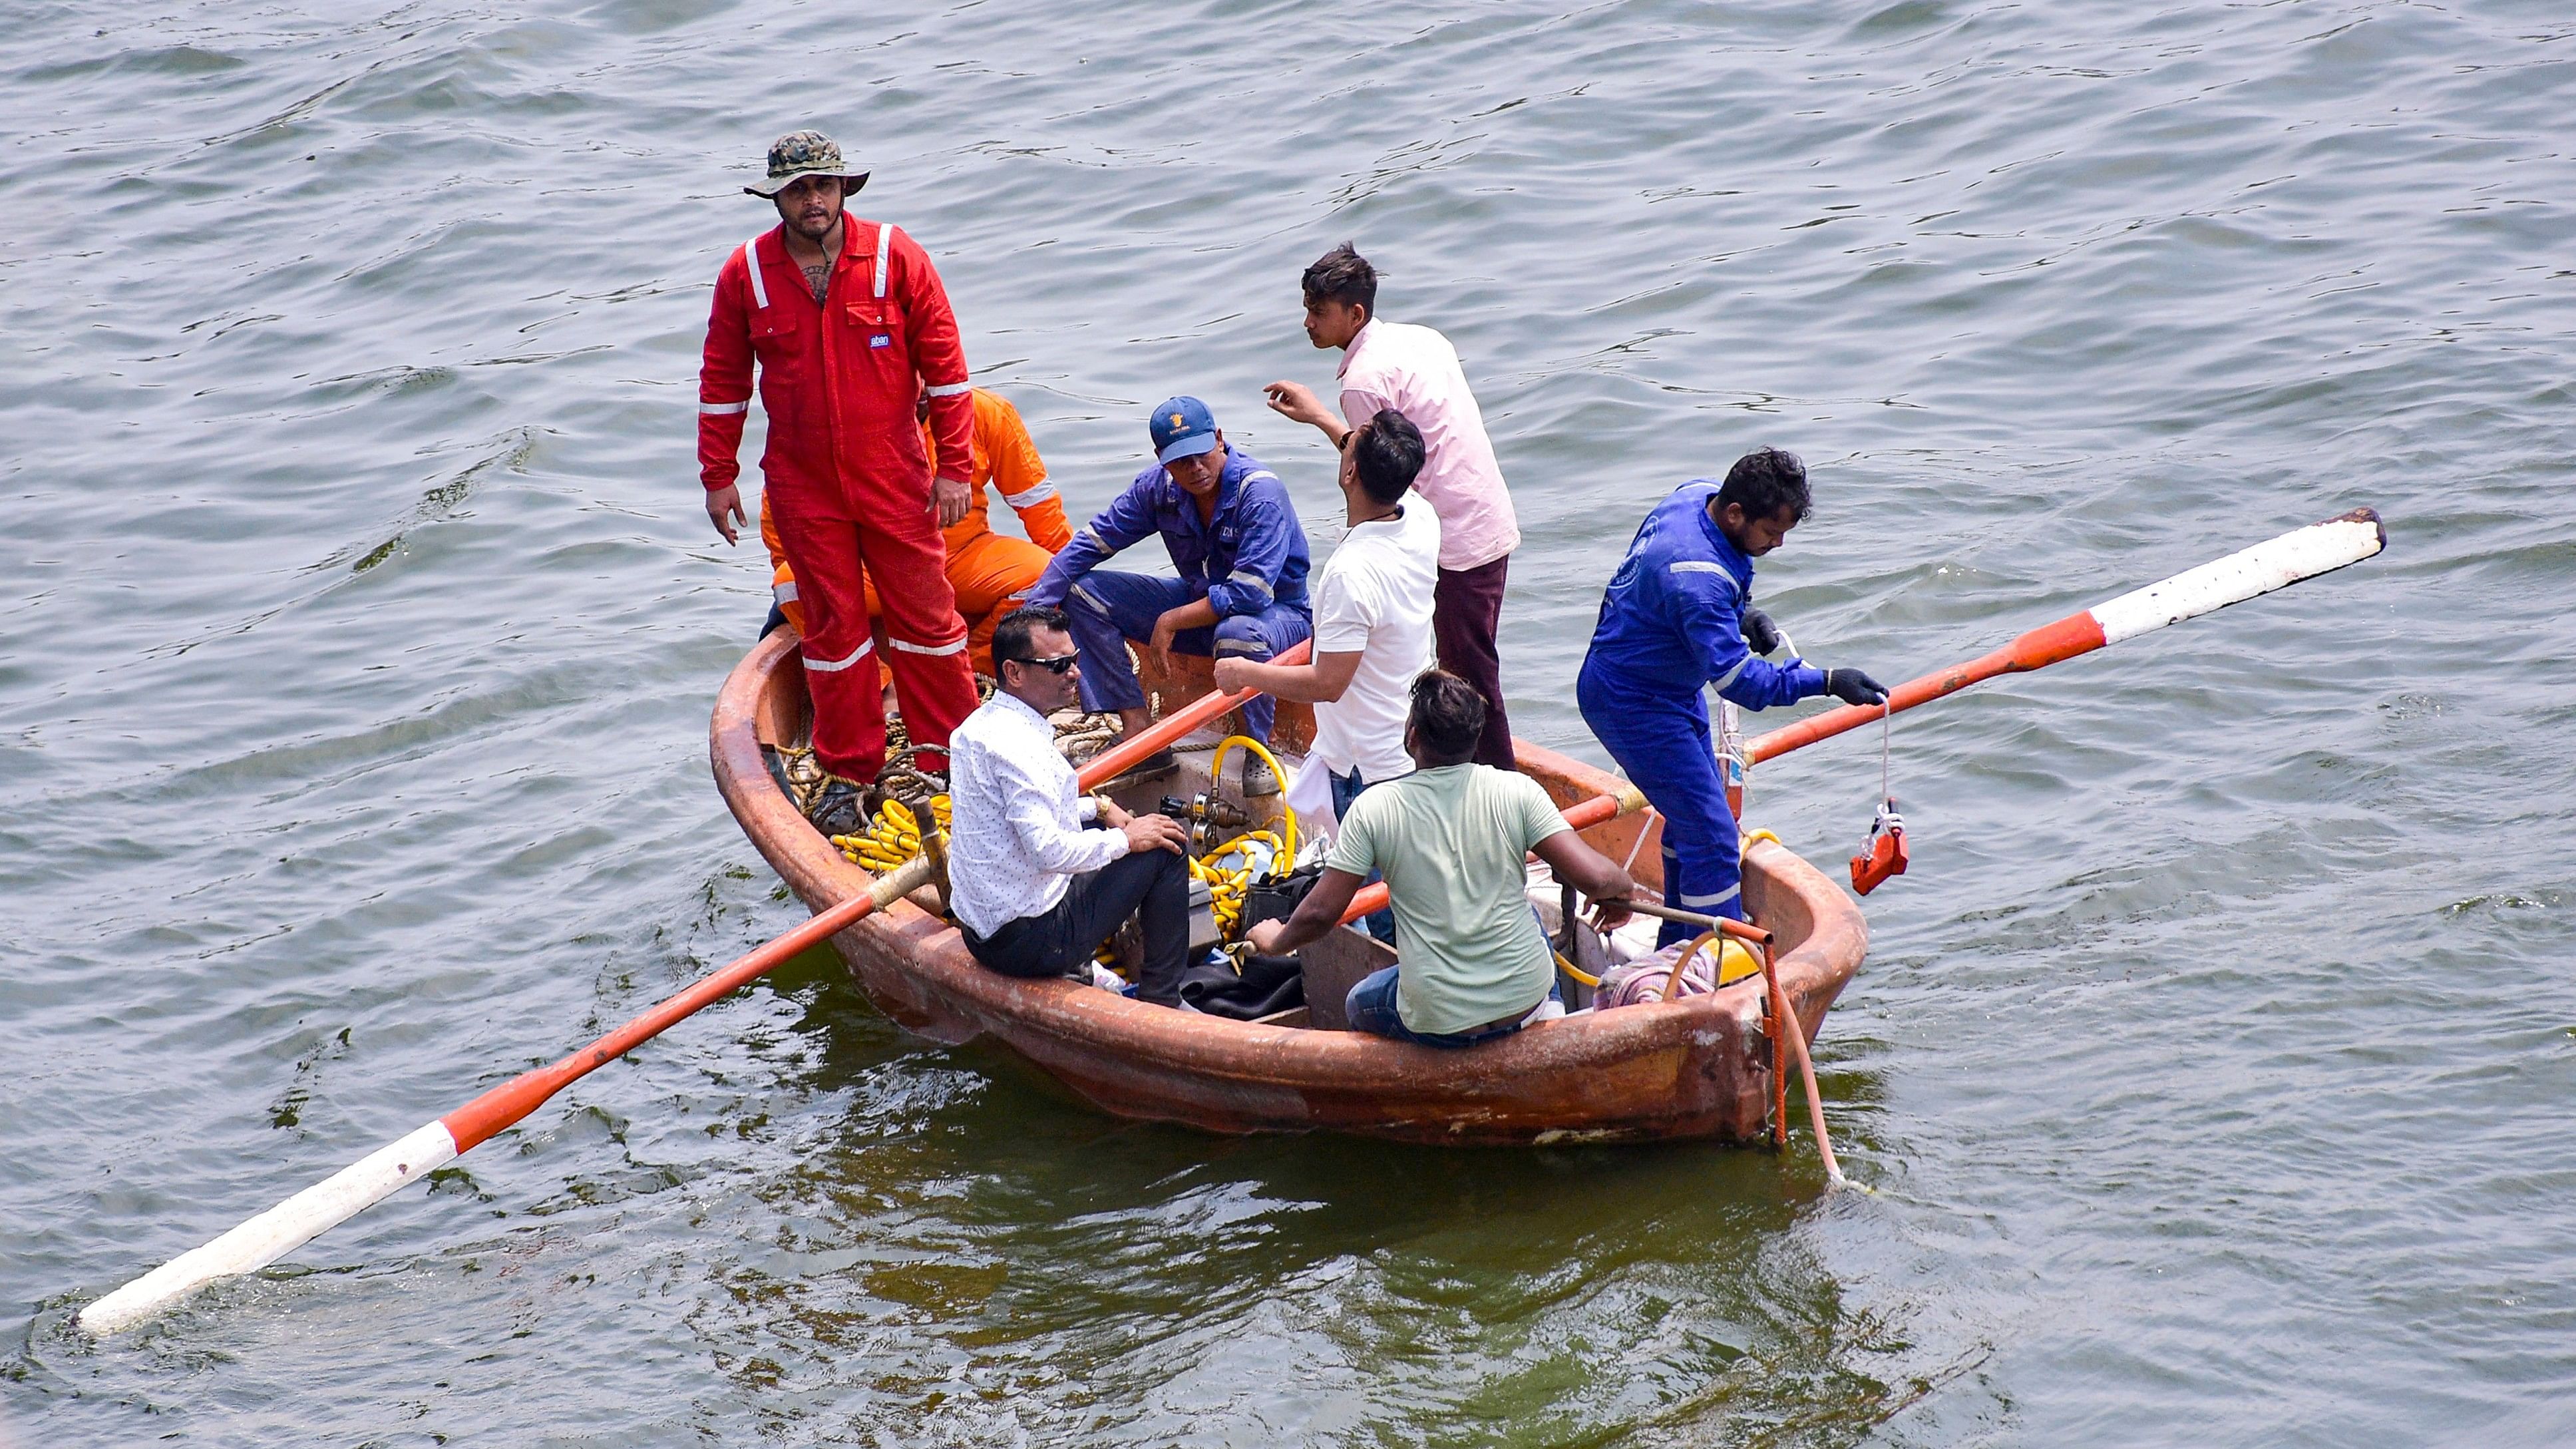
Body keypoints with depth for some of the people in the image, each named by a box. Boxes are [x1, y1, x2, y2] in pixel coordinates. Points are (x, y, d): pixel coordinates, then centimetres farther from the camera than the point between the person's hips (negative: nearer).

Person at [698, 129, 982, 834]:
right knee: (834, 626, 8)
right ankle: (847, 772, 19)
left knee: (926, 613, 4)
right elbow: (723, 382, 7)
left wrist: (955, 466, -4)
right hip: (803, 486, 1)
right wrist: (718, 477, 7)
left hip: (894, 478, -1)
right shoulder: (745, 274, -3)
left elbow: (943, 364, -3)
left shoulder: (895, 257, -7)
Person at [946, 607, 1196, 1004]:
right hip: (1031, 939, -10)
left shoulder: (978, 725, 8)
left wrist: (1097, 808, 15)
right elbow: (1048, 850, -30)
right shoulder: (1015, 742, -23)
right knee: (1166, 848, -2)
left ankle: (1075, 970, 23)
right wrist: (1125, 839, -15)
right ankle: (1161, 1002, 4)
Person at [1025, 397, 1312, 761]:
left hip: (1277, 612, -7)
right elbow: (1093, 541, -2)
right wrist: (1033, 609, -9)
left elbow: (1250, 593, -32)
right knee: (1082, 592, -4)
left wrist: (1171, 622, -23)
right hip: (1199, 601, 7)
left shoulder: (1259, 492, -26)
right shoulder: (1159, 485, -7)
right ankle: (1138, 729, -9)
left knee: (1236, 634, -44)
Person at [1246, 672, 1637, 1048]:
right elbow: (1594, 878, -15)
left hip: (1436, 1024, -1)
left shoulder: (1374, 809, -12)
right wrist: (1622, 889, 9)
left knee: (1360, 1003, 34)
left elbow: (1319, 913, -8)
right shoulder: (1517, 792, -11)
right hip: (1526, 1000, 1)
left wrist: (1276, 941, 14)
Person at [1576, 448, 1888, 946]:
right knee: (1711, 837, -12)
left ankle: (1677, 945, 35)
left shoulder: (1697, 495, -7)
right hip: (1632, 703, -11)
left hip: (1672, 686, 11)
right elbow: (1737, 678, -34)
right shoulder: (1697, 577, -35)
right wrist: (1826, 682, -38)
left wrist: (1742, 614, 1)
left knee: (1693, 813, 21)